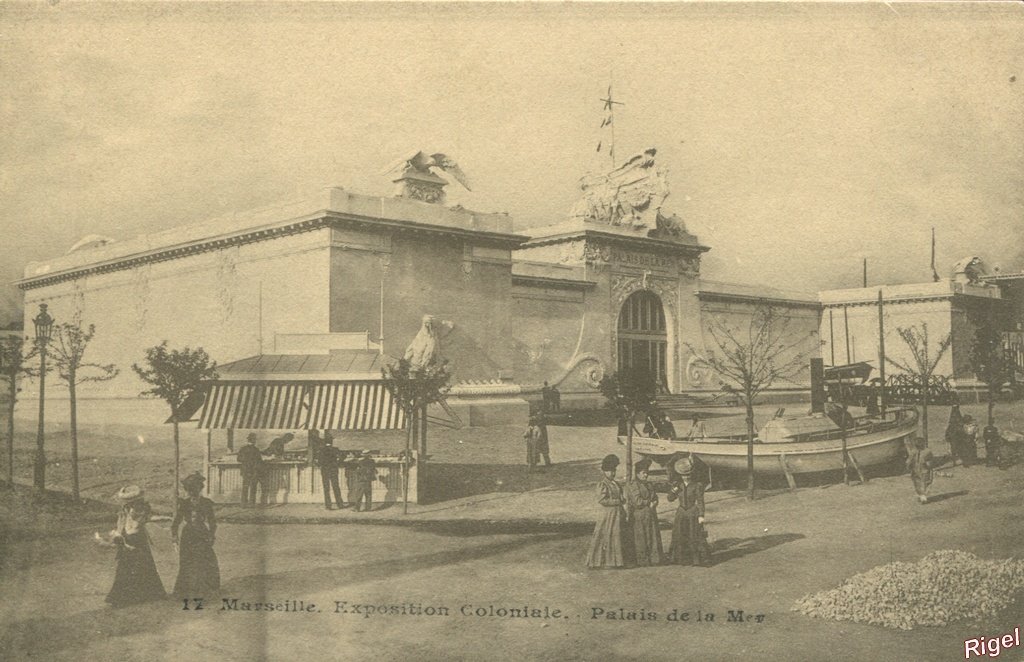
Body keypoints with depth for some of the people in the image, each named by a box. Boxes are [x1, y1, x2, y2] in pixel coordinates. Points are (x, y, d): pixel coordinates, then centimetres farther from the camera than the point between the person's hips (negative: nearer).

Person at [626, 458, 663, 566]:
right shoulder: (633, 485, -7)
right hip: (639, 516, -7)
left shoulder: (648, 485, 18)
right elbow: (637, 501, -15)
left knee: (653, 537, 3)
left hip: (651, 516, 7)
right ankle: (642, 560, 0)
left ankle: (653, 559, 8)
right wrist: (649, 503, -7)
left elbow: (655, 499, 15)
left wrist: (653, 504, -7)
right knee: (641, 539, -4)